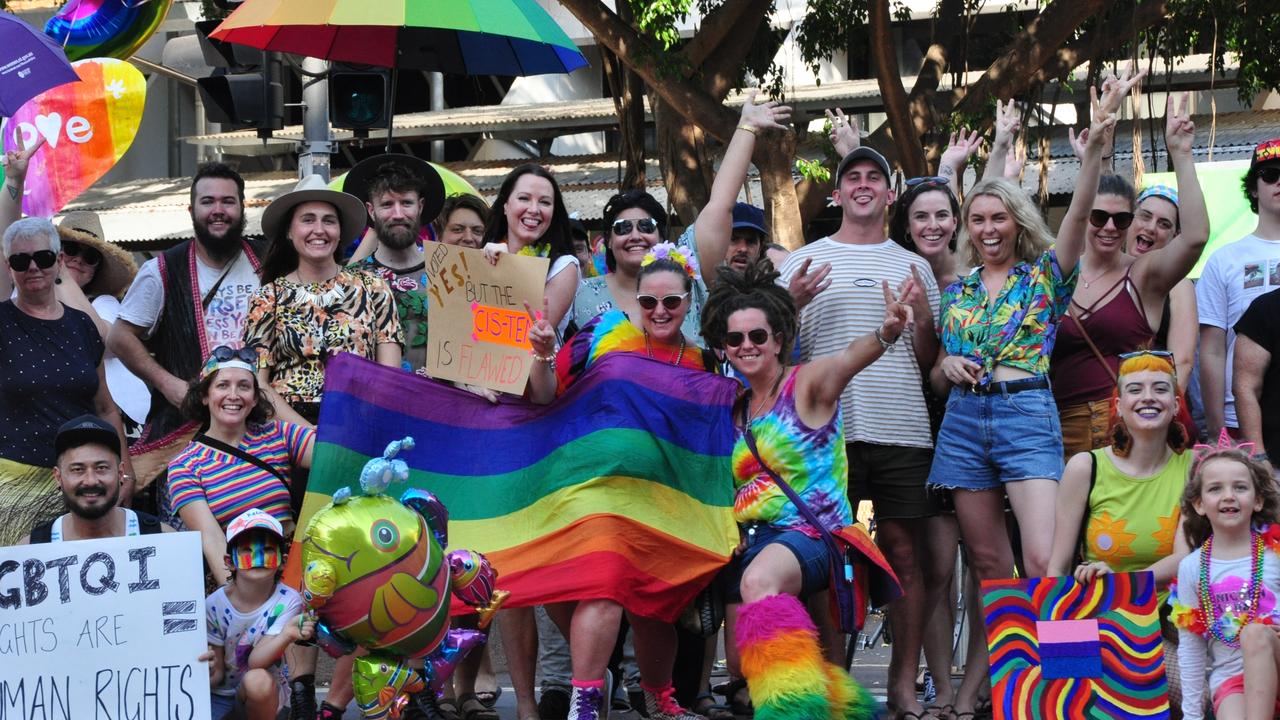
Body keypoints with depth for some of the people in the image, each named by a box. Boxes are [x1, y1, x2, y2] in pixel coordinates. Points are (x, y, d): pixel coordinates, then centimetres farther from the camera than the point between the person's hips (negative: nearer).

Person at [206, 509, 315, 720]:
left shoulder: (287, 601, -16)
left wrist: (287, 635, -43)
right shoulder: (214, 605, -12)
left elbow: (256, 661, -24)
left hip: (265, 693, -2)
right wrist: (206, 671, -30)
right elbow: (217, 672, -6)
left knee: (258, 680, -36)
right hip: (218, 694, 2)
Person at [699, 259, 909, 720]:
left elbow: (848, 360, -27)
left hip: (810, 534, -7)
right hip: (750, 542, 7)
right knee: (747, 667, 3)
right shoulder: (736, 410, 14)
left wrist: (886, 334, -48)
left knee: (759, 579, -39)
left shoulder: (807, 384, -4)